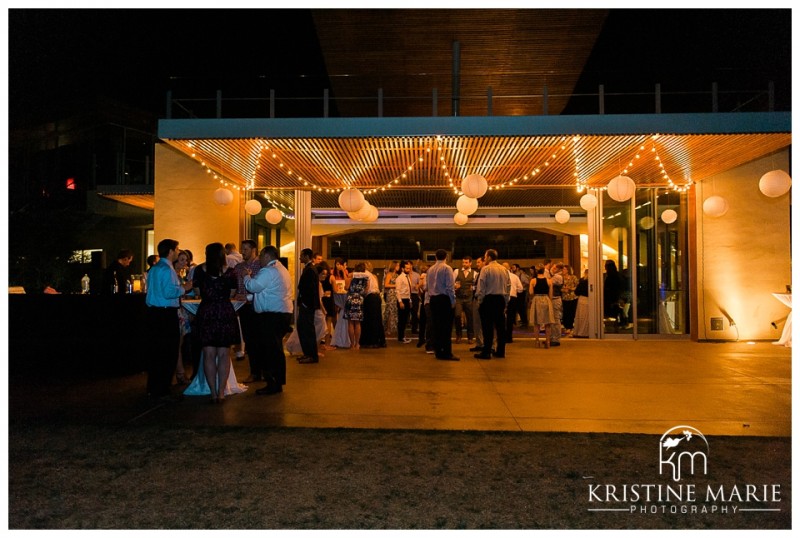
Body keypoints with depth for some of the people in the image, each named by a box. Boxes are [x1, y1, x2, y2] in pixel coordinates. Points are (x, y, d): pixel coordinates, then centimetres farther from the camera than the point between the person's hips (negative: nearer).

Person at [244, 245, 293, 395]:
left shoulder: (268, 271, -14)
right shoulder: (281, 269, 20)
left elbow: (253, 286, -18)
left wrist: (247, 276, 0)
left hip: (272, 316, -10)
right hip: (283, 313, 10)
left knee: (267, 350, -5)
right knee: (276, 349, 16)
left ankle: (272, 384, -1)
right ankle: (278, 382, 24)